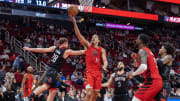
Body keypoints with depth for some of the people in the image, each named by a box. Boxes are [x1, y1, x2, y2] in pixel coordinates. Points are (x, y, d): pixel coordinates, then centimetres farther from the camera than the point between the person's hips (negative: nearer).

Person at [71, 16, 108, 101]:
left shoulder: (102, 50, 12)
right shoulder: (88, 45, 7)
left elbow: (105, 60, 1)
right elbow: (78, 35, -2)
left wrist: (104, 66, -24)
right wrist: (74, 22, -12)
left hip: (98, 73, 3)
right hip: (89, 72, -3)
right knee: (89, 93, -19)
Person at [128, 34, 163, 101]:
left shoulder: (142, 51, -9)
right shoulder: (149, 51, 20)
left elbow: (143, 67, -25)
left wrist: (133, 73, -11)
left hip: (151, 81, -10)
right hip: (158, 81, 10)